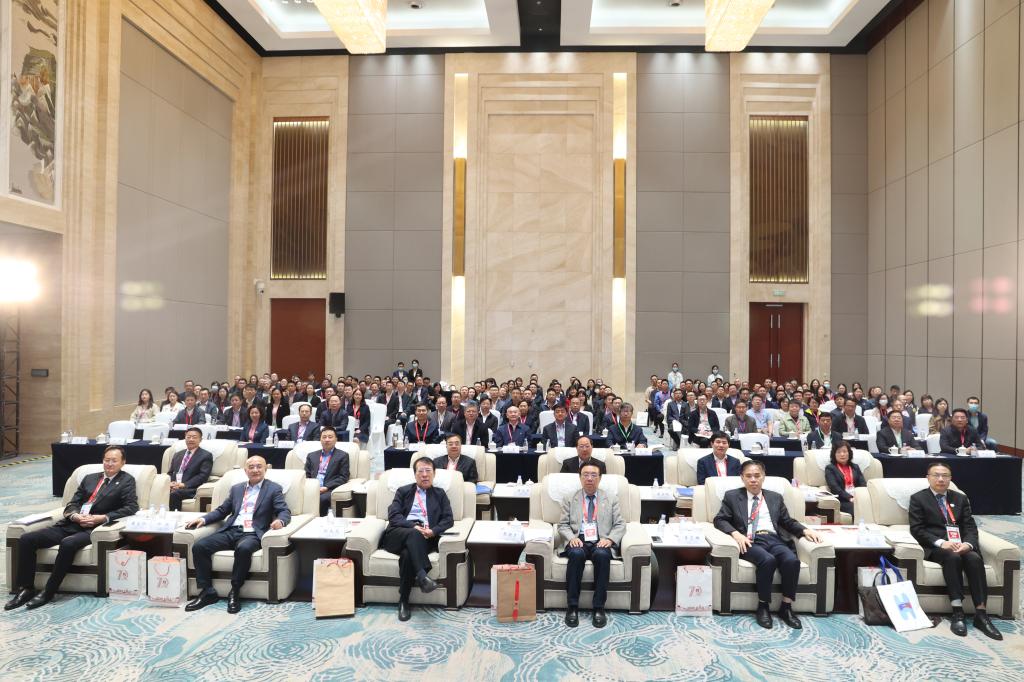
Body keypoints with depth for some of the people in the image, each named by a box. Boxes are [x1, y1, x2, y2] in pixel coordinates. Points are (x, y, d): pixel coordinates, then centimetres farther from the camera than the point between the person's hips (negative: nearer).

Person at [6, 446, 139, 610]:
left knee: (67, 544, -35)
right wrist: (75, 515, -6)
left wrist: (101, 518, -16)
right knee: (26, 539, -12)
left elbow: (132, 507, -7)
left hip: (94, 528, -6)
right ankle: (26, 588, -3)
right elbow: (72, 503, 17)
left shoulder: (126, 481, 5)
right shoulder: (89, 478, 22)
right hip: (71, 524, 6)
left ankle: (48, 592, -18)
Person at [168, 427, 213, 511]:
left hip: (189, 489, -5)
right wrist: (171, 483, -2)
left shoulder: (206, 455, 5)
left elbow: (203, 476, -6)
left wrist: (184, 484, -17)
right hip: (173, 486, 5)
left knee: (174, 494, -35)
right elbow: (170, 473, 22)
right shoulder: (177, 454, 25)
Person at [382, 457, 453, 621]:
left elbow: (449, 519, 10)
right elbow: (393, 516, 4)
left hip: (424, 538, 0)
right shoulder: (403, 491, 21)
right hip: (398, 535, 0)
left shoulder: (439, 494, 23)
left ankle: (404, 601, -25)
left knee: (408, 554, -35)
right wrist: (413, 526, -15)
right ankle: (422, 576, -50)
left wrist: (433, 531, -12)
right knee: (414, 534, -37)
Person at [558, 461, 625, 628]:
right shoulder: (569, 500, 15)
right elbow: (563, 525, 9)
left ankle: (599, 608, -26)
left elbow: (620, 525, 9)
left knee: (602, 555, -35)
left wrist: (609, 539, -11)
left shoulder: (611, 500, 15)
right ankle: (572, 607, -26)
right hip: (578, 541, 0)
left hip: (601, 543, 0)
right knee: (576, 554, -35)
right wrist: (571, 538, -12)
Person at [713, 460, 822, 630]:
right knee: (768, 560, -33)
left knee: (792, 560, -28)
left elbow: (788, 522, 21)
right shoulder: (732, 496, 13)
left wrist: (805, 530, 0)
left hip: (774, 539, 3)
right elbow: (719, 520, 5)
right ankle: (763, 606, -16)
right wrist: (736, 533, -13)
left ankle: (786, 607, -12)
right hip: (750, 541, -3)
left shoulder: (775, 497, 23)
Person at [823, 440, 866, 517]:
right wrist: (850, 498, -17)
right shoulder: (830, 468, 10)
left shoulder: (855, 467, 26)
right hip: (843, 501, -4)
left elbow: (863, 484, 13)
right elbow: (834, 487, -3)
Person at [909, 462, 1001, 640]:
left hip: (960, 544, 4)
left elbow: (970, 527, 10)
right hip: (934, 546, -3)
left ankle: (981, 613, -29)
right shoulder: (918, 498, 6)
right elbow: (917, 529, -3)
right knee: (953, 557, -35)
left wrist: (967, 543, -13)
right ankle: (957, 612, -34)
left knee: (974, 558, -30)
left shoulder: (961, 498, 20)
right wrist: (941, 543, -19)